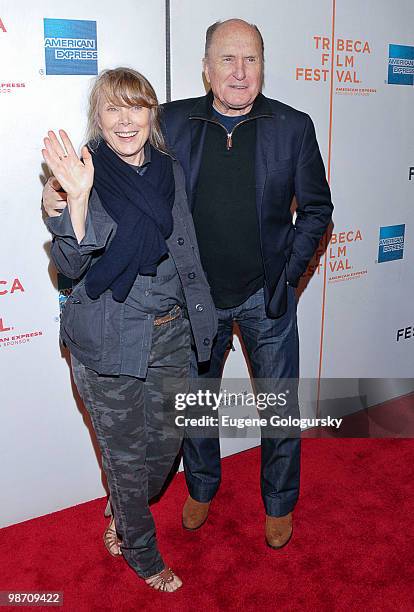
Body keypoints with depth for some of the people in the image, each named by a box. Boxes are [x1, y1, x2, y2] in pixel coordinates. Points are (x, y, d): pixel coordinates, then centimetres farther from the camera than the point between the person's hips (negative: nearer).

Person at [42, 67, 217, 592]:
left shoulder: (170, 171, 5)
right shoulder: (86, 175, -10)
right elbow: (70, 265, -18)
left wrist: (196, 315, 9)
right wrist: (77, 199, -32)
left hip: (171, 335, 5)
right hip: (110, 343, -5)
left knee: (166, 444, 17)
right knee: (126, 455, 11)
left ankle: (122, 516, 49)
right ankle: (142, 553, 38)